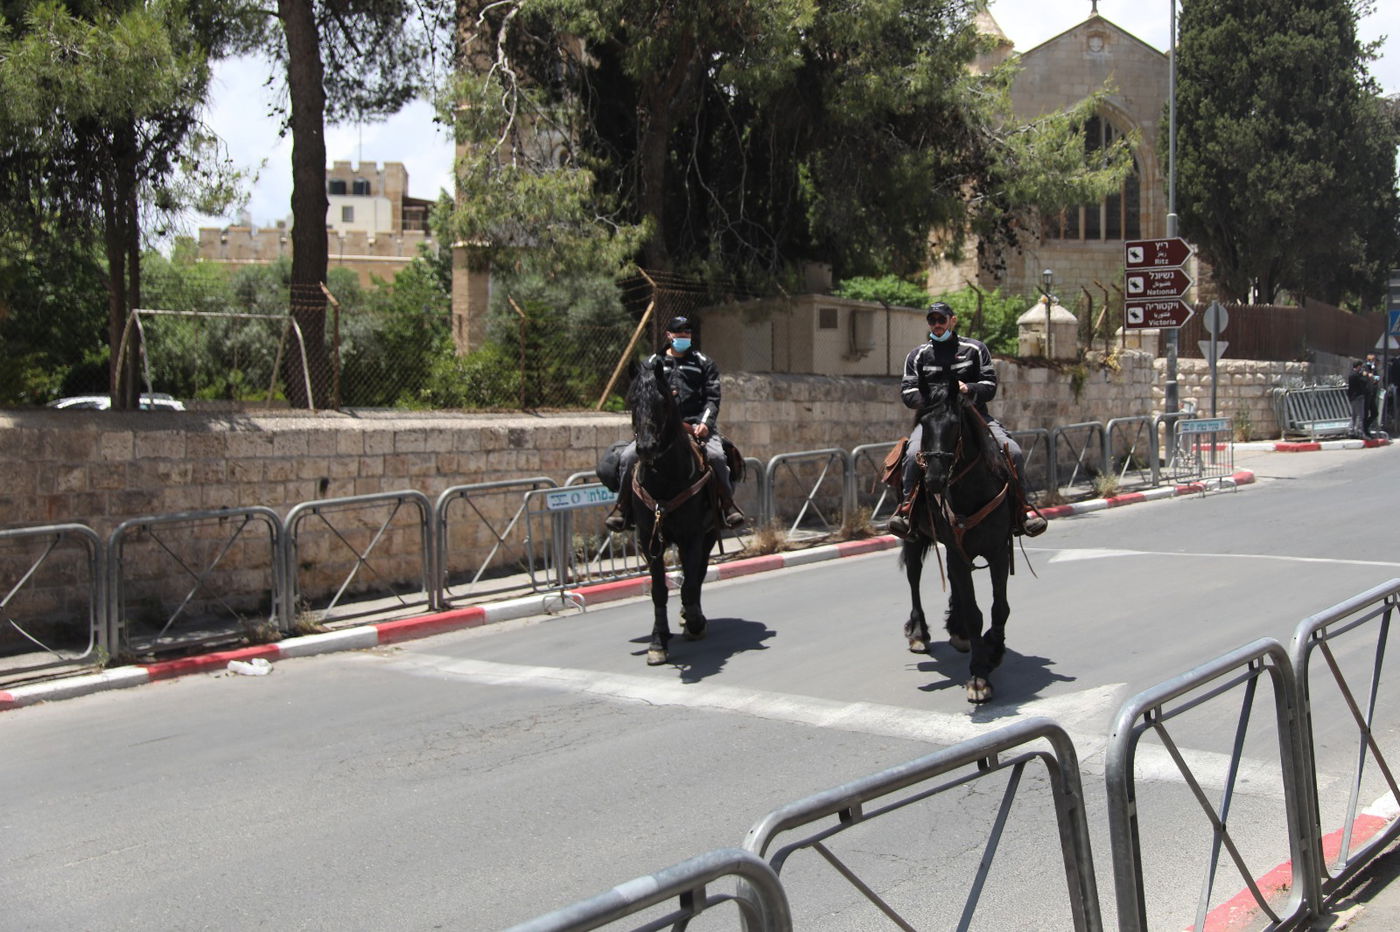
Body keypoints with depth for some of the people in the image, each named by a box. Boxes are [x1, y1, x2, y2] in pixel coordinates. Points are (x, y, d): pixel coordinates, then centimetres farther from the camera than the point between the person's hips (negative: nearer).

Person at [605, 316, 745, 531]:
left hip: (696, 424, -1)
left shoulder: (703, 363, 14)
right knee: (628, 456, -20)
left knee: (716, 455, -30)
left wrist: (704, 423, -10)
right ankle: (623, 507, -2)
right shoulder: (652, 364, 17)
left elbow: (712, 397, 7)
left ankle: (728, 505, -11)